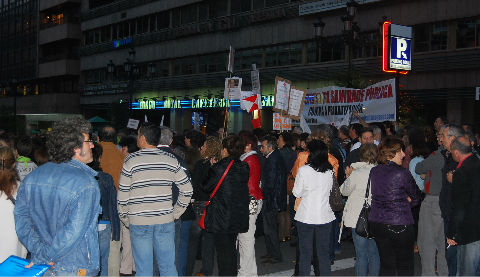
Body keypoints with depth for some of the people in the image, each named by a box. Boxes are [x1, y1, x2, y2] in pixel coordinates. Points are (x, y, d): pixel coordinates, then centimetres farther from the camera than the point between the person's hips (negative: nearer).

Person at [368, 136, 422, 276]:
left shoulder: (373, 171, 2)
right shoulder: (402, 173, -15)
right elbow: (416, 198, -3)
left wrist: (403, 201, 7)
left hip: (376, 222, 6)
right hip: (399, 225, -6)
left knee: (386, 264, 15)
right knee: (405, 265, 9)